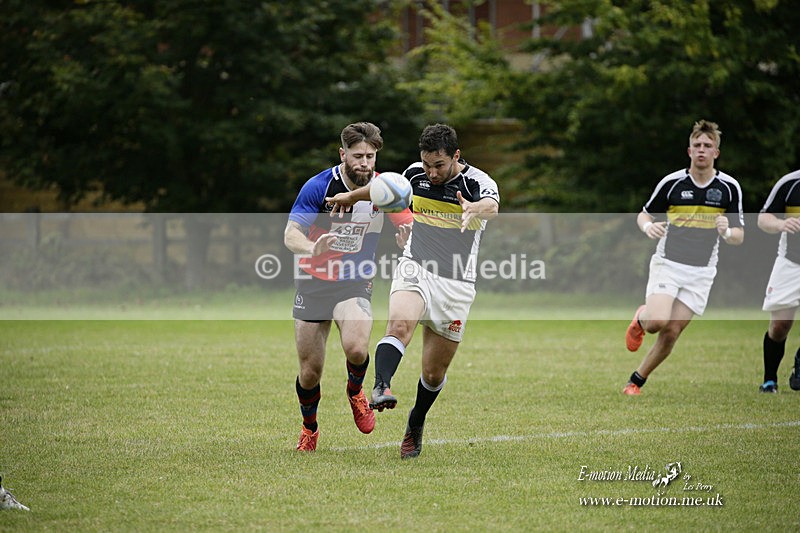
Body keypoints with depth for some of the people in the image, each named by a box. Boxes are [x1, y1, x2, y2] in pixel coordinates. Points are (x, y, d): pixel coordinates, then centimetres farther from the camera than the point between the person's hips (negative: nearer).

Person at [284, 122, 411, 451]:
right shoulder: (318, 187, -15)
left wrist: (408, 236, -25)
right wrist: (312, 247, -40)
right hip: (314, 283, 0)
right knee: (310, 368, 2)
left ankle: (355, 391, 9)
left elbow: (408, 228, 1)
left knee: (356, 348, -26)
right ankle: (309, 429, 29)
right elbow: (291, 234, -17)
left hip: (356, 284, 0)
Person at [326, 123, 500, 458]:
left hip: (455, 285, -2)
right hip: (415, 270, 2)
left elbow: (492, 205, -38)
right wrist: (353, 196, 36)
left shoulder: (478, 182, -14)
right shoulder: (415, 174, 0)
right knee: (399, 324, -32)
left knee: (434, 373, 6)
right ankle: (381, 388, -52)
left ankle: (415, 424, 32)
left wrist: (475, 208, -61)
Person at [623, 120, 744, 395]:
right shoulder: (672, 182, -4)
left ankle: (636, 382, 13)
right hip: (667, 264, -1)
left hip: (701, 272, 1)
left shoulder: (729, 187, -1)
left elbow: (739, 235, 3)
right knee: (657, 321, -22)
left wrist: (727, 232, -20)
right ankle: (641, 318, 15)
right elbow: (644, 214, 8)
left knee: (671, 333, -4)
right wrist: (648, 226, -15)